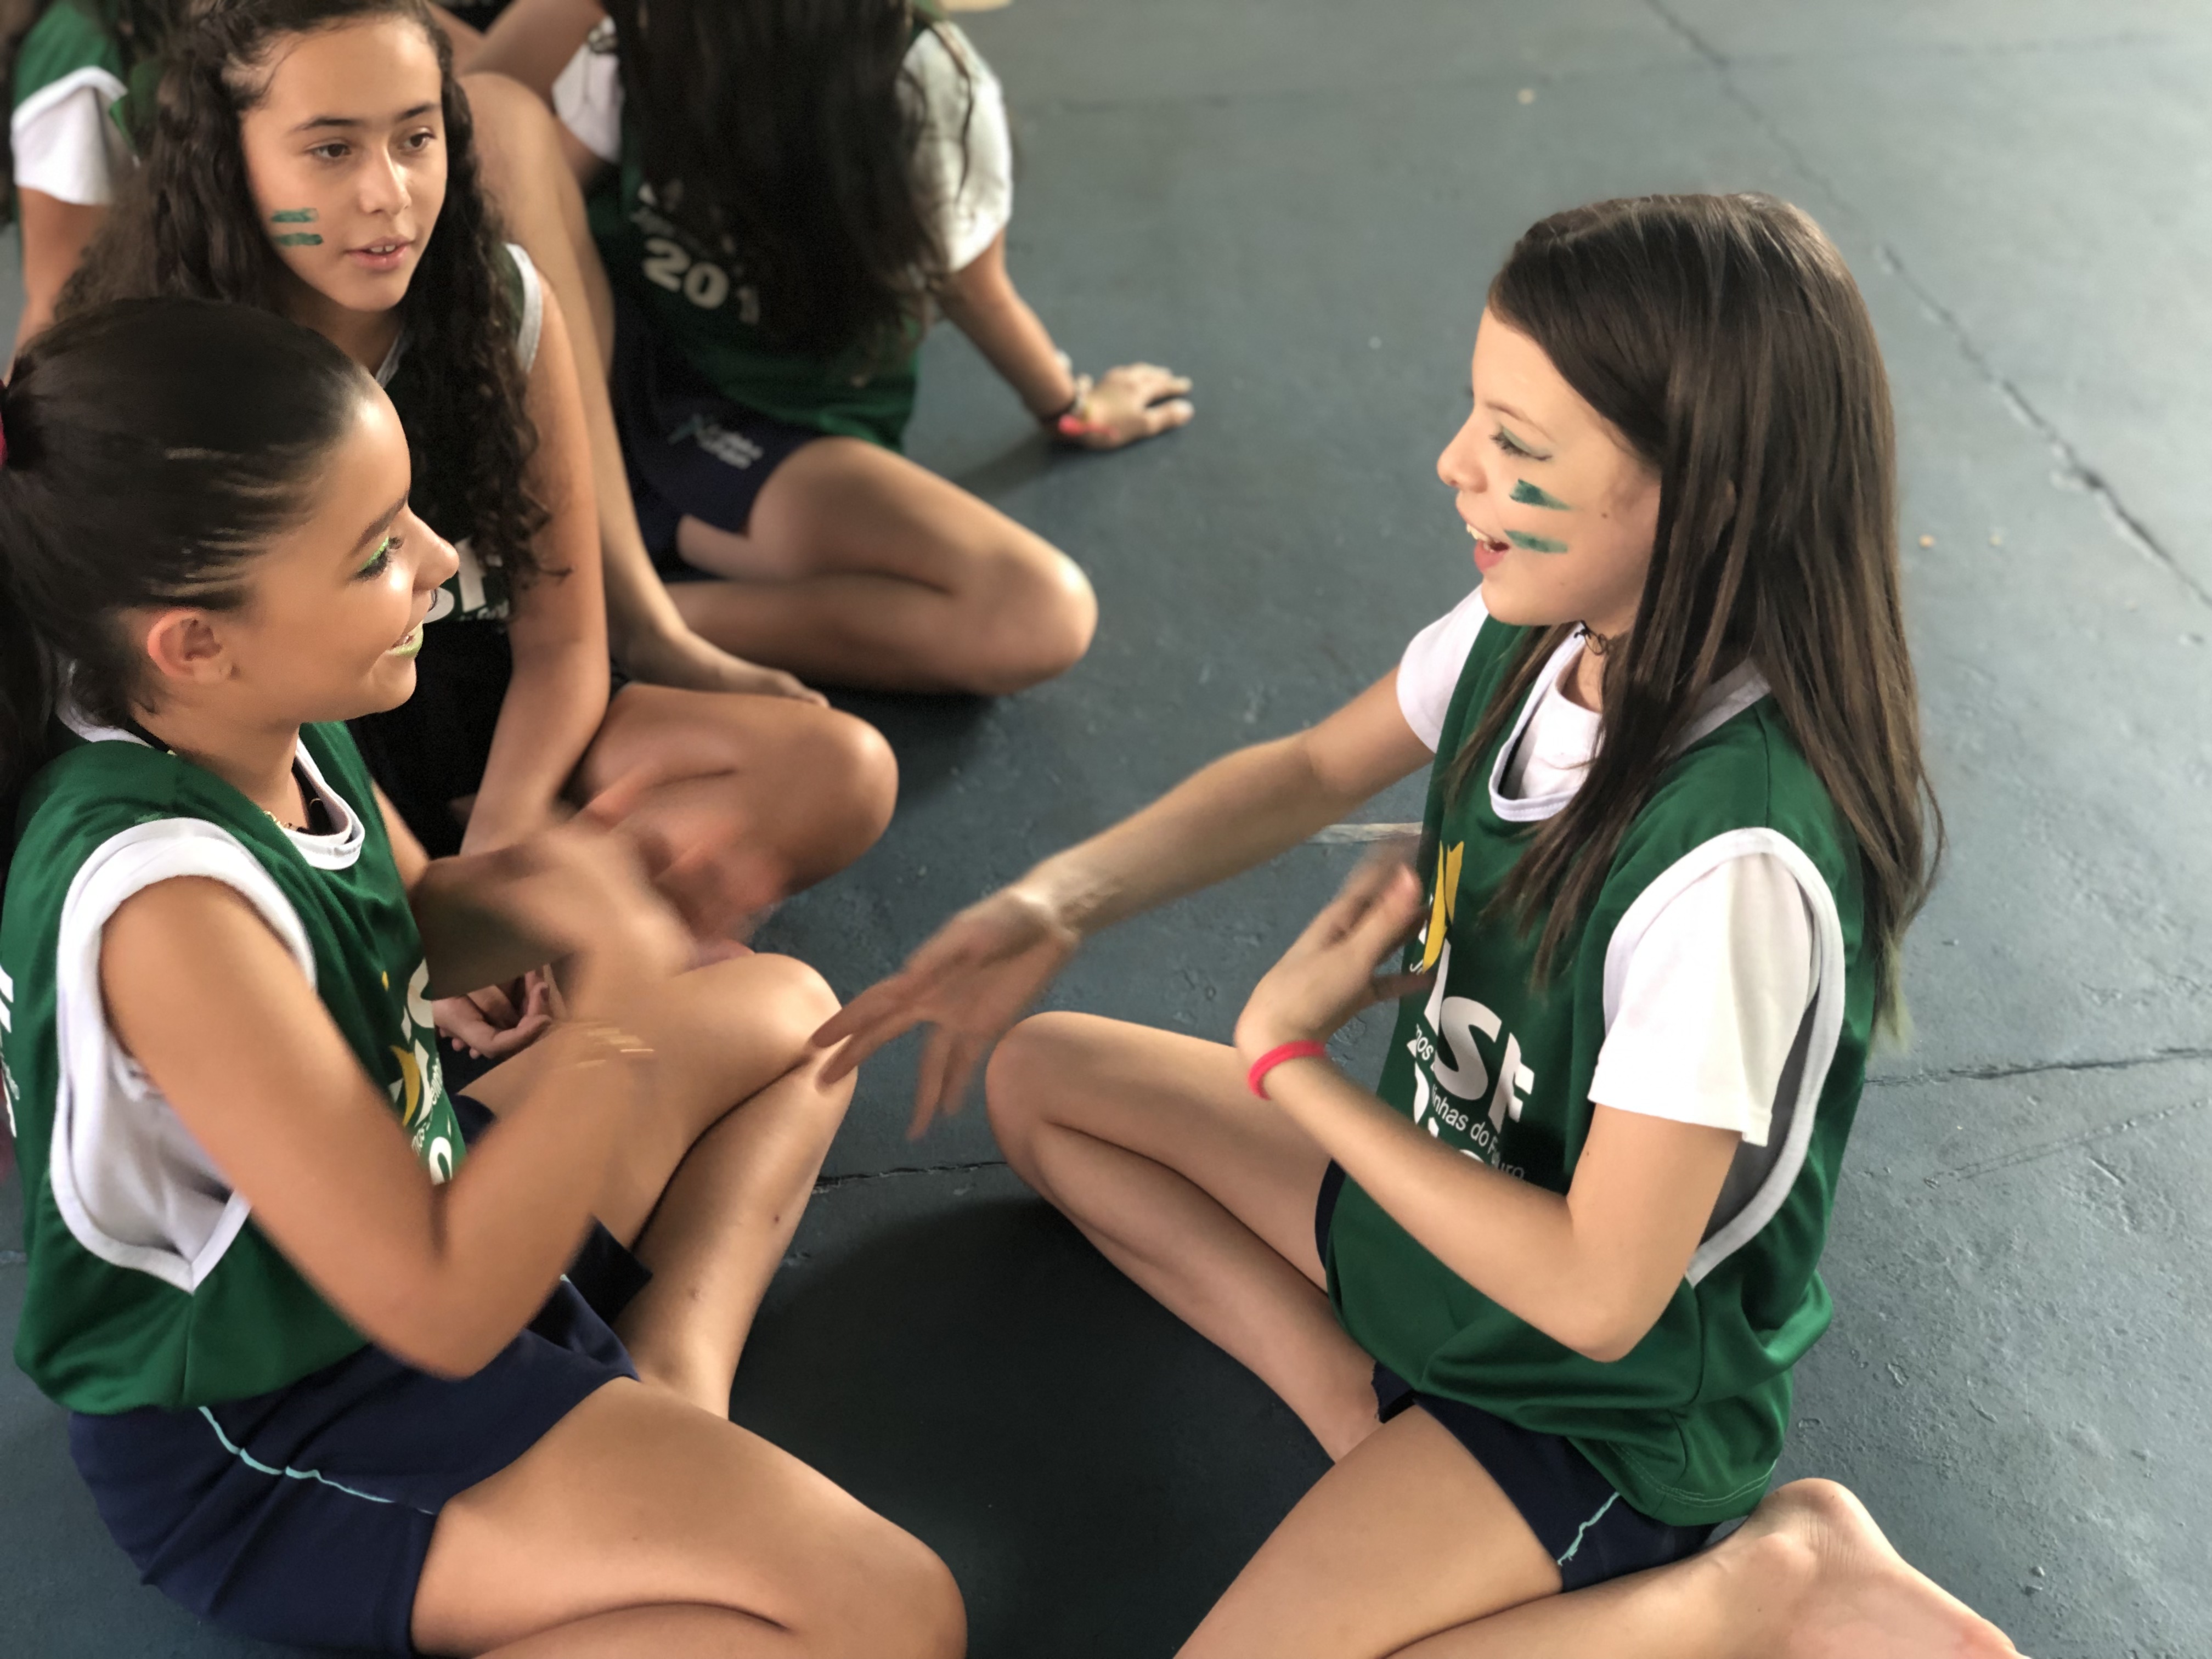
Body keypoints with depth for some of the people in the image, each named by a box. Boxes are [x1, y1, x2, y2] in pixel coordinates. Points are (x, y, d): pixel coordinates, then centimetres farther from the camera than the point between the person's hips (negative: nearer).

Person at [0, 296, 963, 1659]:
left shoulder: (259, 722, -10)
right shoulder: (165, 899, -35)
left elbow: (405, 929, 12)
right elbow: (442, 1312, -32)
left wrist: (518, 895, -12)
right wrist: (624, 981, -27)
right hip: (270, 1444, -9)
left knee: (783, 1011, 23)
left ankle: (669, 1381, 8)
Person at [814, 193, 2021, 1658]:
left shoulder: (1735, 861, -36)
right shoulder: (1535, 631, -14)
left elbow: (1596, 1293, -30)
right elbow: (1317, 770, 6)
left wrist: (1291, 1066, -20)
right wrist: (1056, 906, -10)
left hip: (1608, 1404, -8)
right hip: (1436, 1188, 8)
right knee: (1038, 1076, 10)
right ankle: (1362, 1405, -1)